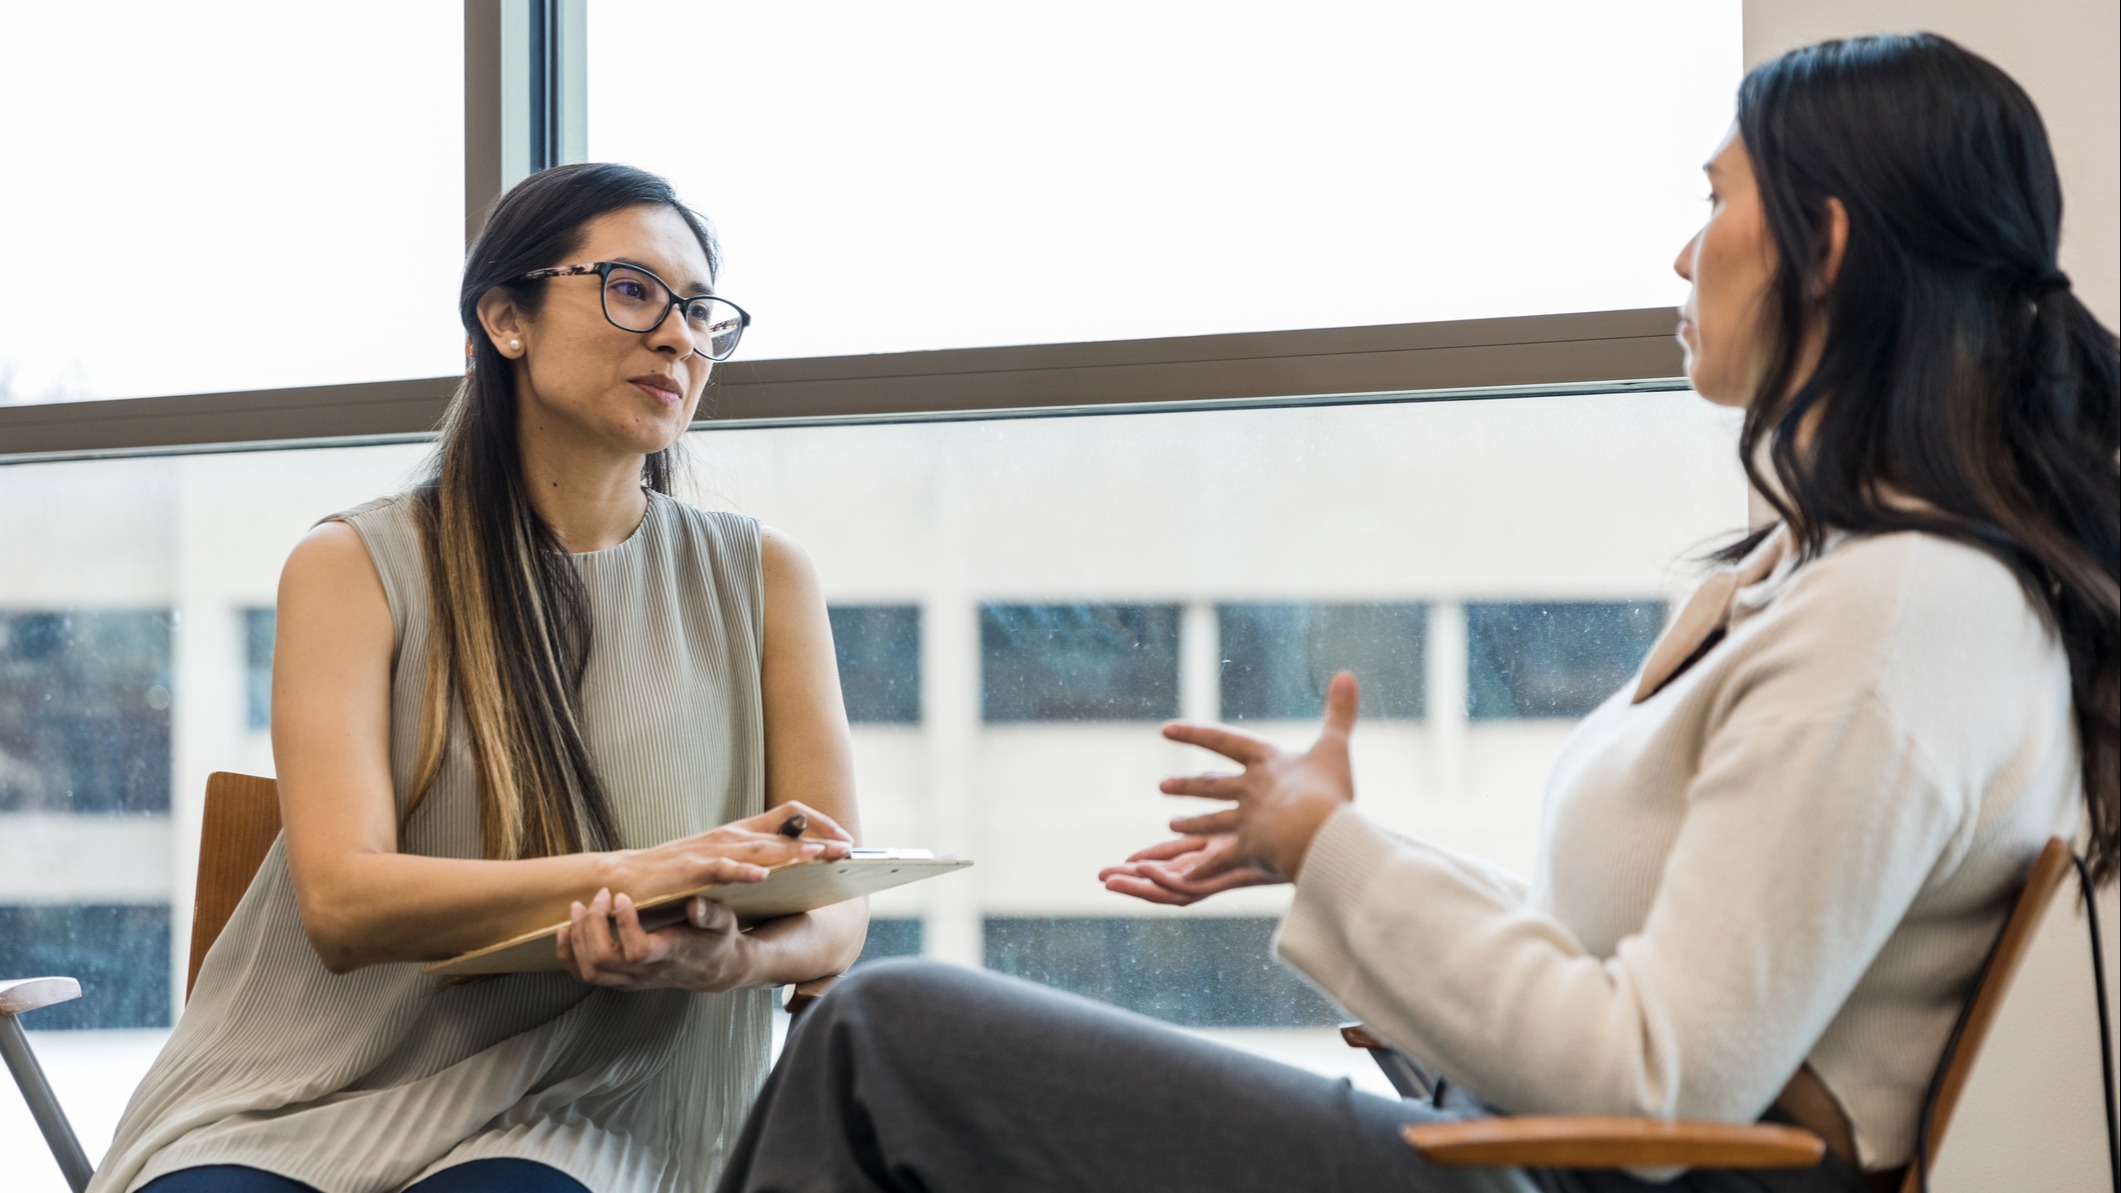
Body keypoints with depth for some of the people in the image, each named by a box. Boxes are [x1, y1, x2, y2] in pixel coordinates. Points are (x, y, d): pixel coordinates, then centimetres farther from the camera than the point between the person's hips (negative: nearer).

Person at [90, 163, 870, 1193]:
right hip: (313, 1093, 0)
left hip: (586, 1107, 0)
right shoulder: (358, 567, 5)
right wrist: (633, 871, -25)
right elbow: (343, 900, -9)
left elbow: (834, 914, 4)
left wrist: (733, 956, -22)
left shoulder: (759, 581, 11)